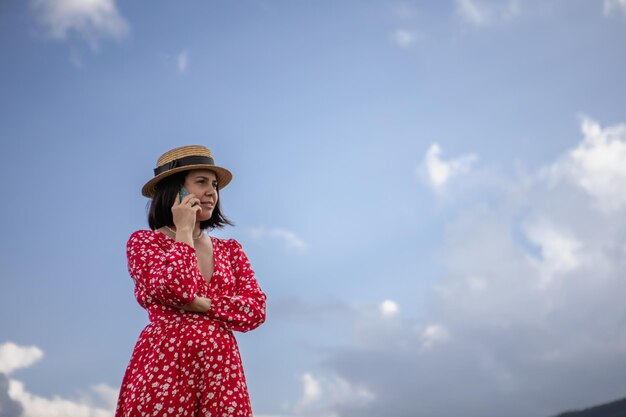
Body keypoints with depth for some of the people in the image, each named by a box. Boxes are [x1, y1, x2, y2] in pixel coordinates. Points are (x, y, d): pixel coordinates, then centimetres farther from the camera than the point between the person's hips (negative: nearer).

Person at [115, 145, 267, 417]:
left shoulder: (230, 250, 18)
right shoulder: (143, 241, 5)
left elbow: (256, 310, 4)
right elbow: (176, 289, -14)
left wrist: (199, 303, -8)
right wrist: (184, 231, -2)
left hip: (223, 370, 4)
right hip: (163, 365, -4)